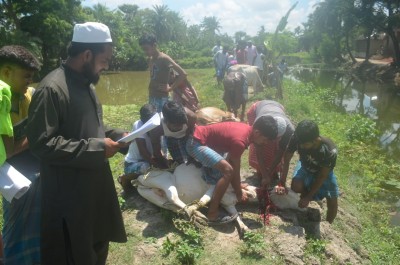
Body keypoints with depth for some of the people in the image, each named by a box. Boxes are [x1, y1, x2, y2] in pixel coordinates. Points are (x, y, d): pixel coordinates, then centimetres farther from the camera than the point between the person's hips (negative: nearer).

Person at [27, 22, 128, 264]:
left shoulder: (86, 84, 8)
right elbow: (41, 143, -25)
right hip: (68, 194, -9)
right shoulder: (51, 89, -22)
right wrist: (96, 148, -24)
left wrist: (116, 136, 3)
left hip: (94, 185, 9)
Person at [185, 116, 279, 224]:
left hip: (200, 139, 10)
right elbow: (235, 170, -15)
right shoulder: (240, 140, -27)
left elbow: (231, 160, 11)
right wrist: (239, 193, 0)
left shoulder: (247, 129, 1)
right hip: (196, 143, -10)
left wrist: (237, 185, 16)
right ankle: (212, 215, -16)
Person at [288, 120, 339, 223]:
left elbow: (322, 176, -28)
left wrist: (308, 197, -26)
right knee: (296, 186, -28)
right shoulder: (297, 139, -35)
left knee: (332, 202, -8)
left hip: (323, 171, -1)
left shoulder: (330, 150, -39)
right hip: (306, 166, 1)